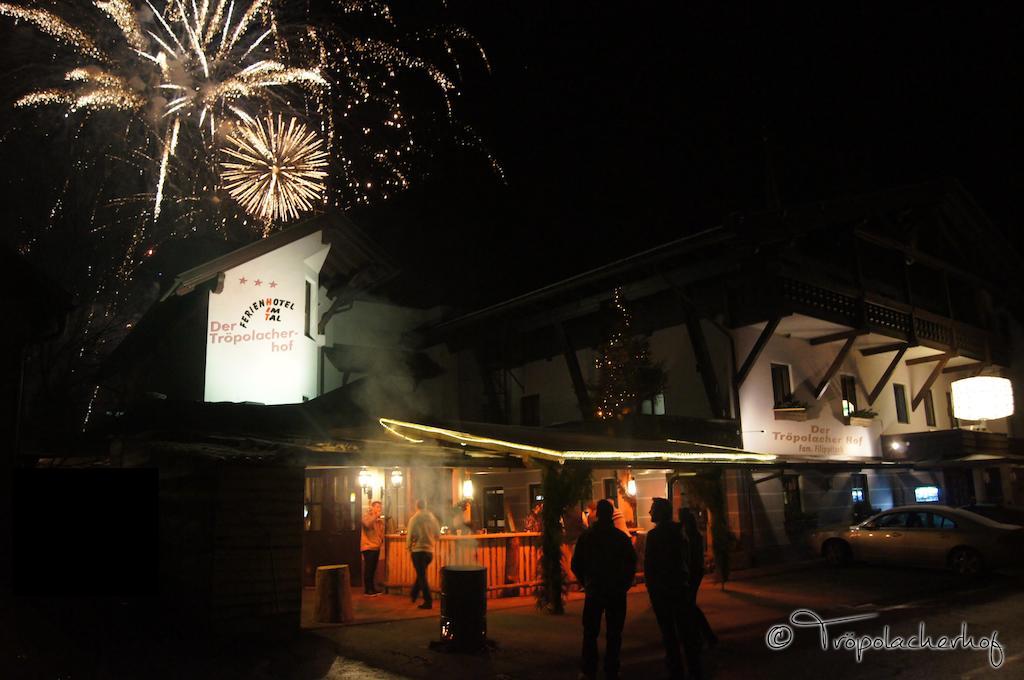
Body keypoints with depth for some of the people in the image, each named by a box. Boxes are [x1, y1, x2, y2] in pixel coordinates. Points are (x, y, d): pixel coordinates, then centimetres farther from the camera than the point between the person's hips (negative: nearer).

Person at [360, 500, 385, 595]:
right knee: (368, 568, -5)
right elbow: (368, 524, -26)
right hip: (368, 546, -7)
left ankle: (372, 587, 18)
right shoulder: (366, 515, -5)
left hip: (376, 547, 7)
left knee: (373, 568, 11)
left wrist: (381, 540, 8)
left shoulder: (379, 519, 16)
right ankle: (367, 589, 0)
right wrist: (376, 516, -21)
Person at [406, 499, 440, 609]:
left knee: (422, 576, 1)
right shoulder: (432, 517, 2)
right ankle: (413, 595, 36)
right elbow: (438, 534, 4)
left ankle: (428, 601, -2)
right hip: (430, 550, 5)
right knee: (421, 574, 23)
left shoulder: (414, 518, -10)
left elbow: (410, 535, -11)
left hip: (418, 550, -5)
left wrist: (409, 547, 5)